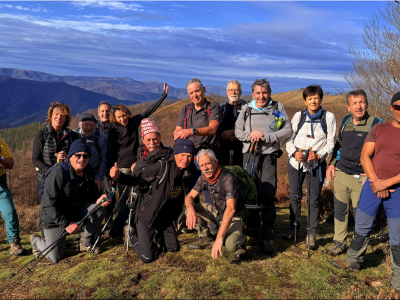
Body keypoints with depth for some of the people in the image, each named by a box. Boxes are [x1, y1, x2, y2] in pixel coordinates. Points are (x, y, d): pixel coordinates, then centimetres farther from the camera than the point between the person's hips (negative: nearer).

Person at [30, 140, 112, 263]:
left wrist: (97, 201, -19)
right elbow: (49, 204, -25)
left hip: (76, 212, 5)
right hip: (54, 219, -5)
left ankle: (86, 243, 2)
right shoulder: (58, 173, -24)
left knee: (99, 210, -20)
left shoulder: (89, 173, -3)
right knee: (55, 257, -5)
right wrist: (66, 224, -28)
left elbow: (90, 197, 5)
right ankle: (36, 240, 28)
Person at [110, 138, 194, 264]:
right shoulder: (161, 167, -25)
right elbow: (136, 179, -26)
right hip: (147, 215, -6)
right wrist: (119, 176, -42)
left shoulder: (186, 173, -3)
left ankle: (157, 235, 43)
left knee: (174, 248, 16)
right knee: (147, 258, -1)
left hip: (165, 217, 6)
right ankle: (135, 238, 28)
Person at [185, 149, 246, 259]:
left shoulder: (228, 179, -30)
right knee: (190, 208, -10)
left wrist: (219, 237, -46)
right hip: (217, 212, 7)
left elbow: (231, 209, -39)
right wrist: (190, 209, -28)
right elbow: (189, 197, -2)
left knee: (230, 245, -34)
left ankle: (240, 239, 4)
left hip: (234, 217, -7)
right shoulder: (203, 178, -6)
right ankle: (205, 239, 9)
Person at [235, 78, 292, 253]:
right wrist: (249, 136, -8)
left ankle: (268, 237, -1)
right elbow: (238, 130, 14)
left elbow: (288, 130, 1)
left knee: (267, 196, -9)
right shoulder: (246, 109, 12)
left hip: (269, 155, -3)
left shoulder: (278, 108, 6)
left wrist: (266, 136, -11)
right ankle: (252, 226, 31)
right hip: (249, 154, 3)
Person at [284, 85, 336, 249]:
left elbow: (330, 142, 1)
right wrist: (294, 153, -14)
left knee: (314, 199, 1)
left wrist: (319, 155, -15)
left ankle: (311, 233, 14)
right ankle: (294, 226, 30)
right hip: (295, 161, 2)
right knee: (294, 196, 10)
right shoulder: (298, 116, 6)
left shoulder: (329, 117, 2)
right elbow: (289, 139, 4)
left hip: (316, 163, -2)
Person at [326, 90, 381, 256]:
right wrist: (332, 163, 11)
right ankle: (339, 243, 26)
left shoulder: (376, 124, -7)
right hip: (340, 173, 5)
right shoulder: (345, 121, 8)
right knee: (340, 211, 12)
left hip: (361, 178, -4)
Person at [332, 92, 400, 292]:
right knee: (362, 227, 13)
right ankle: (354, 261, 33)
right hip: (373, 185, 3)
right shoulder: (378, 129, 5)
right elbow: (365, 156, 1)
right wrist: (375, 181, -10)